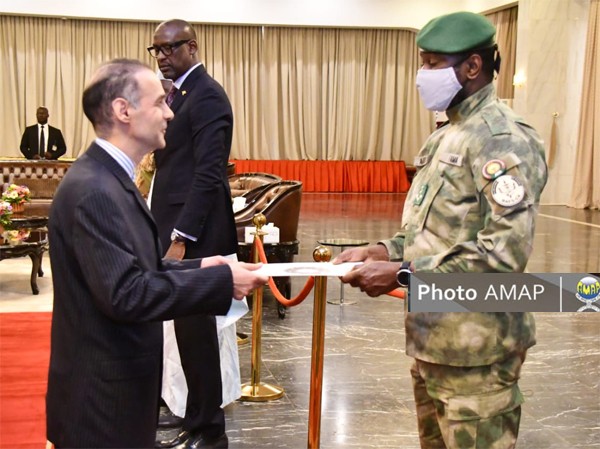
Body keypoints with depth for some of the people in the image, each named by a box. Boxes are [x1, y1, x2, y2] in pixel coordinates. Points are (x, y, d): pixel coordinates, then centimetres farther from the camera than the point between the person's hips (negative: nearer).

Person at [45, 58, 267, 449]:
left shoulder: (109, 179, 9)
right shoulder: (93, 191, -23)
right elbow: (125, 293, -27)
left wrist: (198, 268, 0)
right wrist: (222, 281, -23)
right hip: (103, 396, -10)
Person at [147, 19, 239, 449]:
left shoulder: (206, 96, -12)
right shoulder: (183, 93, 17)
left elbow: (208, 174, -19)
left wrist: (181, 238, -21)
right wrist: (171, 233, 12)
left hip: (193, 235, -9)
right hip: (178, 228, 9)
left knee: (196, 331, -1)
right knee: (191, 331, 14)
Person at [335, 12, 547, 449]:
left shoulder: (503, 139, -17)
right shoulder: (448, 134, 13)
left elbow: (506, 251, -25)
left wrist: (403, 274, -23)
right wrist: (386, 250, 1)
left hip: (474, 346, -9)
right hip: (434, 336, 9)